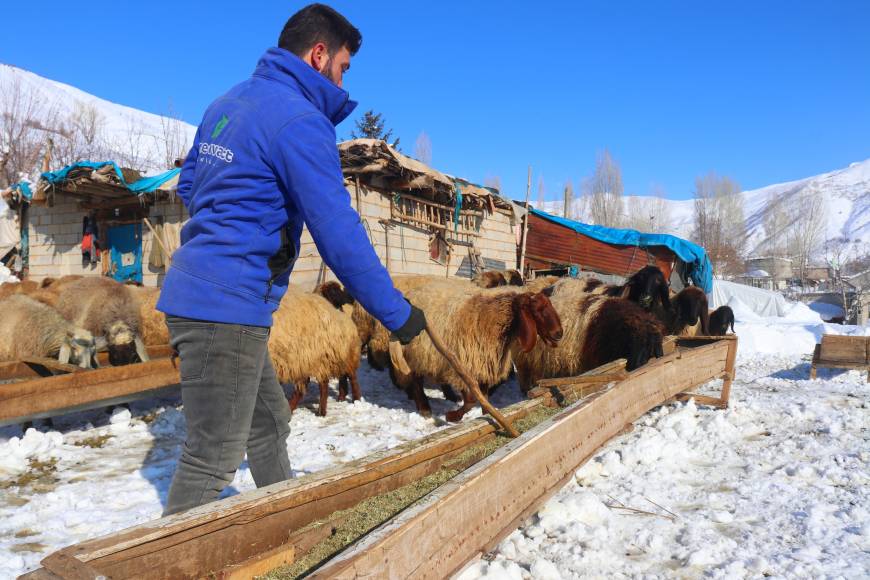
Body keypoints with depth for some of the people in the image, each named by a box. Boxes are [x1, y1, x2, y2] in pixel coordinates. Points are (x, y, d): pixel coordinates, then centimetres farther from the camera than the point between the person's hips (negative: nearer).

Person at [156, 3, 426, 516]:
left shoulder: (227, 103, 14)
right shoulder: (301, 121, -15)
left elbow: (189, 187, 24)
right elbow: (340, 234, -18)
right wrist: (396, 312, -11)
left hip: (194, 289, 10)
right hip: (227, 306, -10)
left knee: (269, 421, 22)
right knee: (213, 459, -1)